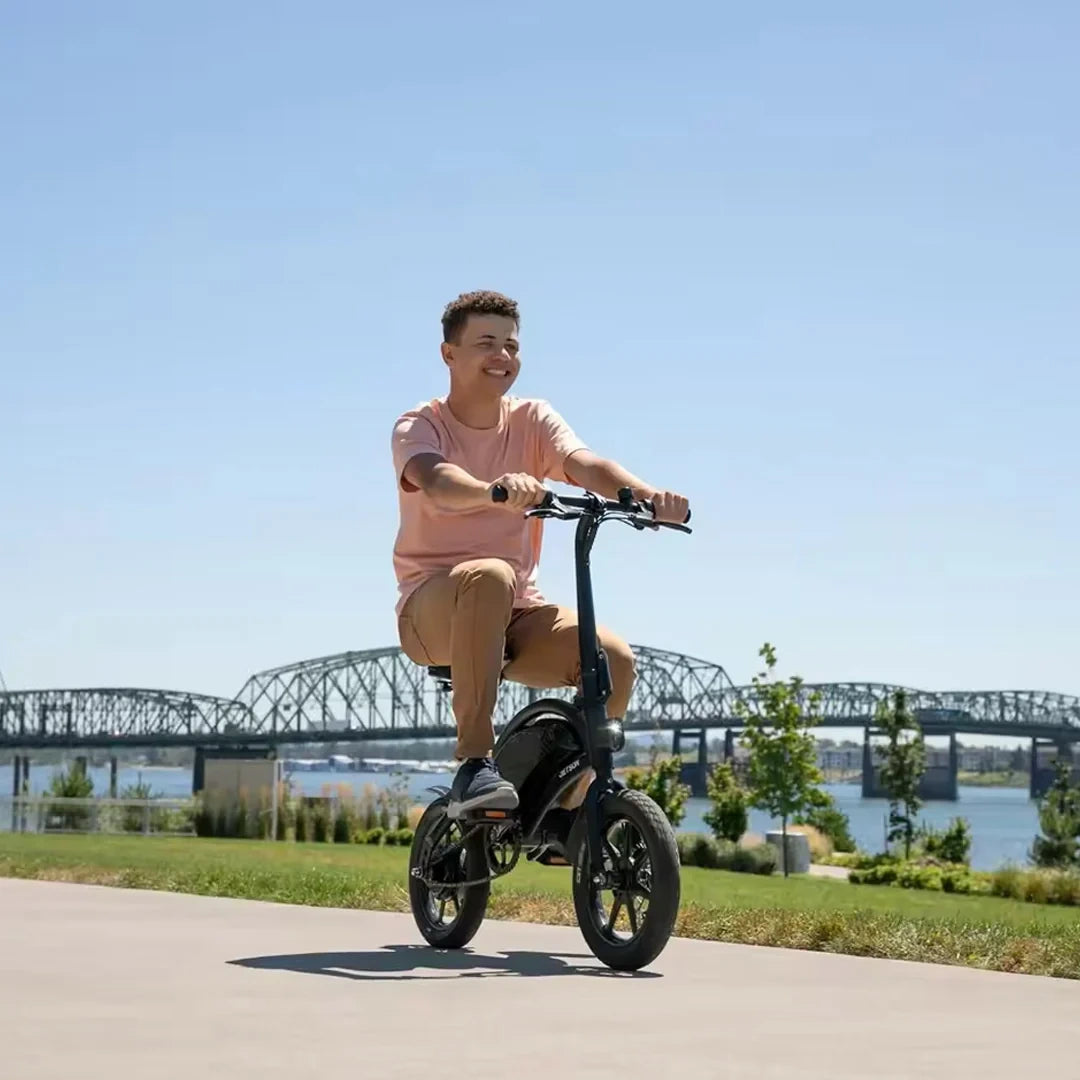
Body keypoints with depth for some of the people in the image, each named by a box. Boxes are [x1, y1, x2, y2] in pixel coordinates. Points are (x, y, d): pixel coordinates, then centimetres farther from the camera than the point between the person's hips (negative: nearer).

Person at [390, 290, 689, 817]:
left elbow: (583, 463, -14)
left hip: (516, 613, 4)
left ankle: (566, 805, -3)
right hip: (434, 610, -4)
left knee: (613, 657, -22)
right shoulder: (418, 427, -4)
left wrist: (644, 492, -36)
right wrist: (495, 491, -51)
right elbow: (436, 484, -28)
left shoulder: (532, 419, 7)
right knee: (489, 577, -38)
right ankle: (474, 764, -34)